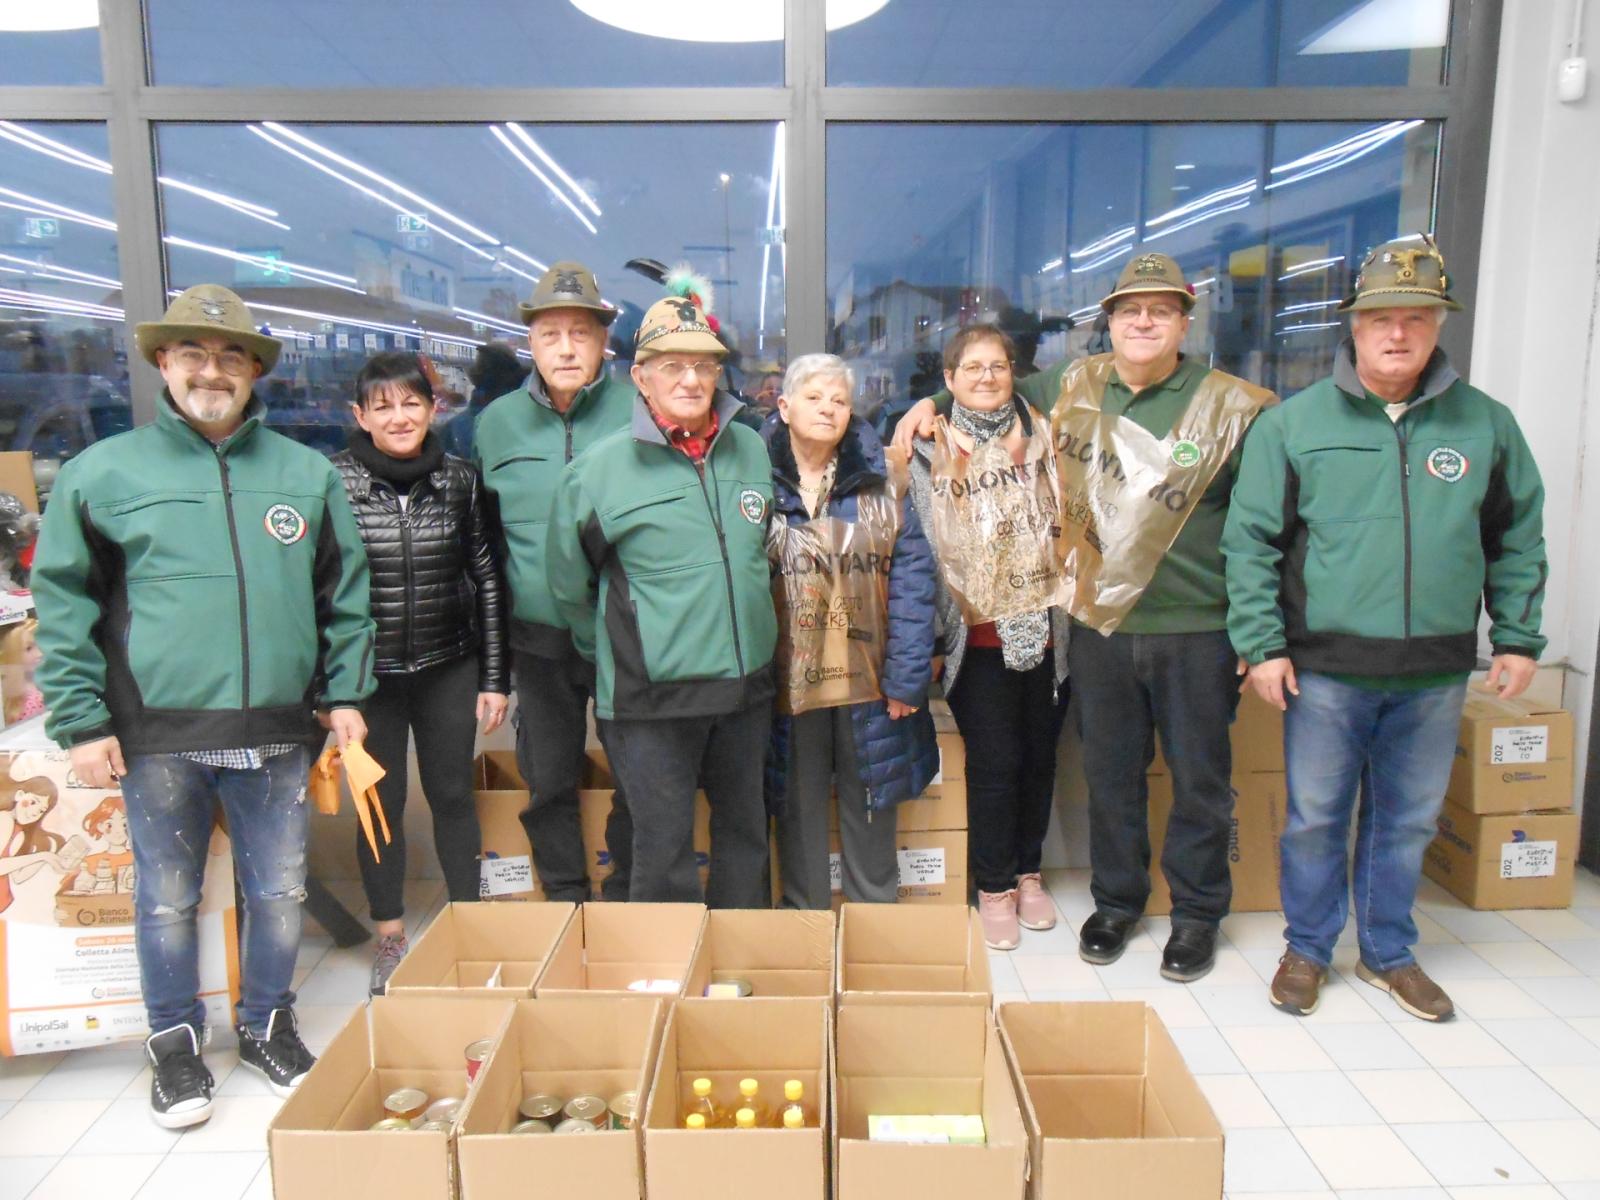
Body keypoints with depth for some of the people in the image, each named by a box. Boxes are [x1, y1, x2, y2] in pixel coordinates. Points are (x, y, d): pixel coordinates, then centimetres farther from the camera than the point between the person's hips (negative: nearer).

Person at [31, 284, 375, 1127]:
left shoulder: (307, 473, 6)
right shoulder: (103, 473, 1)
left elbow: (346, 593, 10)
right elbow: (63, 606, 2)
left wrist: (345, 693, 5)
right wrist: (81, 720, -3)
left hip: (278, 733, 2)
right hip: (158, 736, -1)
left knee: (280, 893, 13)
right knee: (168, 899, 13)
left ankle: (267, 1027, 35)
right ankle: (175, 1043, 33)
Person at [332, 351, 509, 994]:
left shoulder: (459, 479, 1)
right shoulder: (334, 481, -6)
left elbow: (487, 580, 4)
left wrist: (494, 677, 3)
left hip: (449, 669, 1)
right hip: (369, 672, -1)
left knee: (453, 793, 10)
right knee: (382, 801, 9)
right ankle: (390, 939, 27)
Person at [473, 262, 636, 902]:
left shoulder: (640, 411, -7)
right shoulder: (497, 422, 4)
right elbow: (485, 533, 13)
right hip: (539, 638, 3)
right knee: (547, 783, 15)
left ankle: (626, 898, 32)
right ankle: (566, 901, 34)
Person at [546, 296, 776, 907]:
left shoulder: (752, 451, 5)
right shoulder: (597, 469, -9)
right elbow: (569, 586, 3)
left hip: (748, 683, 5)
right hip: (651, 697, -4)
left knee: (745, 833, 19)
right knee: (663, 853, 5)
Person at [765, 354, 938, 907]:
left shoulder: (880, 479, 1)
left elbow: (912, 574, -4)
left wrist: (906, 674, -11)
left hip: (869, 681, 1)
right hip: (787, 682, 0)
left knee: (870, 816, 14)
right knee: (798, 816, 13)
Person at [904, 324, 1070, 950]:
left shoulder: (1040, 436, 9)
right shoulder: (932, 449, 1)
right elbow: (942, 540, -1)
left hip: (1045, 630, 3)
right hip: (979, 634, -3)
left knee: (1039, 753, 12)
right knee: (994, 760, 0)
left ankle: (1028, 873, 31)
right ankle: (994, 887, 18)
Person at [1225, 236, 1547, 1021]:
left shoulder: (1485, 424, 5)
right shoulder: (1293, 423, -4)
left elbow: (1518, 539, 12)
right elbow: (1250, 540, -5)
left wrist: (1518, 636, 8)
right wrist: (1260, 644, -10)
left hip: (1436, 674, 3)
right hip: (1324, 669, -2)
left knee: (1408, 820, 16)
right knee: (1315, 817, 10)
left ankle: (1388, 953, 35)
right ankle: (1307, 949, 30)